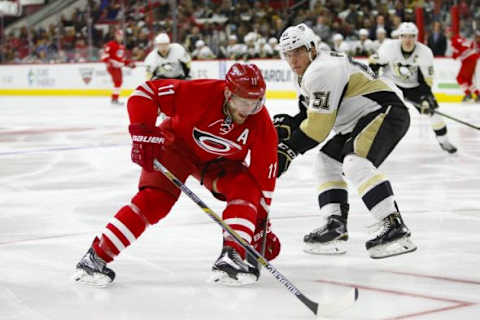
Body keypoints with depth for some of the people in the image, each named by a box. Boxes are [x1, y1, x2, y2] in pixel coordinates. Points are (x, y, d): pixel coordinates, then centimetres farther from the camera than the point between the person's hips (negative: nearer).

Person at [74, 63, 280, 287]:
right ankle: (97, 256, -17)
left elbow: (264, 175, -18)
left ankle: (233, 256, -23)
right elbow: (146, 92, -28)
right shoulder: (199, 93, -35)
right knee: (155, 199, -21)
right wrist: (142, 133, -37)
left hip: (220, 162, 4)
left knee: (245, 187, -24)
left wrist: (262, 221, -16)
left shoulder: (261, 123, -26)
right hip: (177, 144, -3)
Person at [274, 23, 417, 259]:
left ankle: (395, 228, -36)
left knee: (355, 162, -30)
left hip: (387, 111, -12)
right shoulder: (308, 74, 16)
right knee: (327, 160, 14)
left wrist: (290, 149, -13)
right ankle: (335, 225, 11)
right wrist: (288, 125, 0)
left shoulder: (323, 70, -19)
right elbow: (313, 115, 18)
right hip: (361, 121, 12)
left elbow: (319, 125, -20)